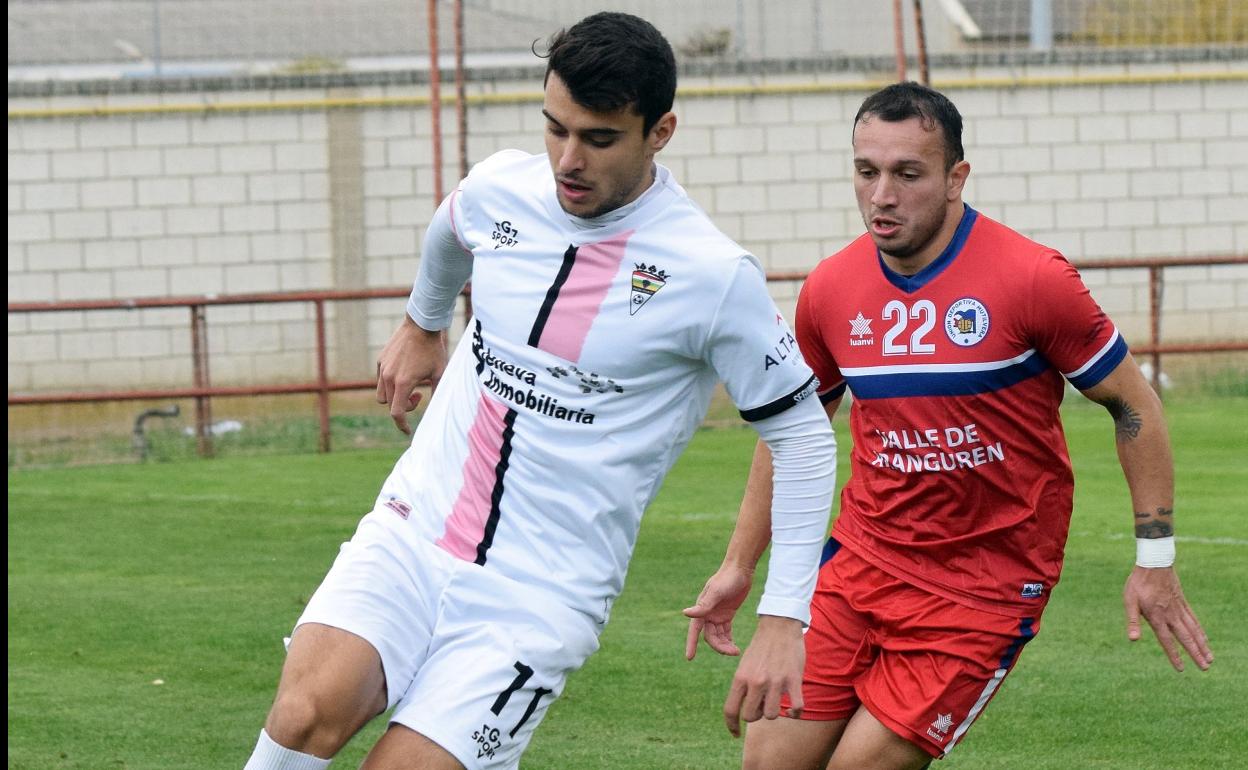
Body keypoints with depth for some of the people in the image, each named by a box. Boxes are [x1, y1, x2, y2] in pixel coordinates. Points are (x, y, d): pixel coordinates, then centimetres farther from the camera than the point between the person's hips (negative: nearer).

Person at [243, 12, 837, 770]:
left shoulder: (714, 275, -12)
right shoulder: (501, 189, 2)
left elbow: (804, 435, -3)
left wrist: (785, 619, -8)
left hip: (539, 598, -3)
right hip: (411, 534, 3)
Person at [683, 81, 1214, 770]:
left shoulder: (1033, 279, -15)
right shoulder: (829, 289, -1)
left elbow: (1133, 406, -5)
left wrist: (1156, 560, -5)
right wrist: (738, 567, 15)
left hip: (987, 583, -5)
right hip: (862, 557, 5)